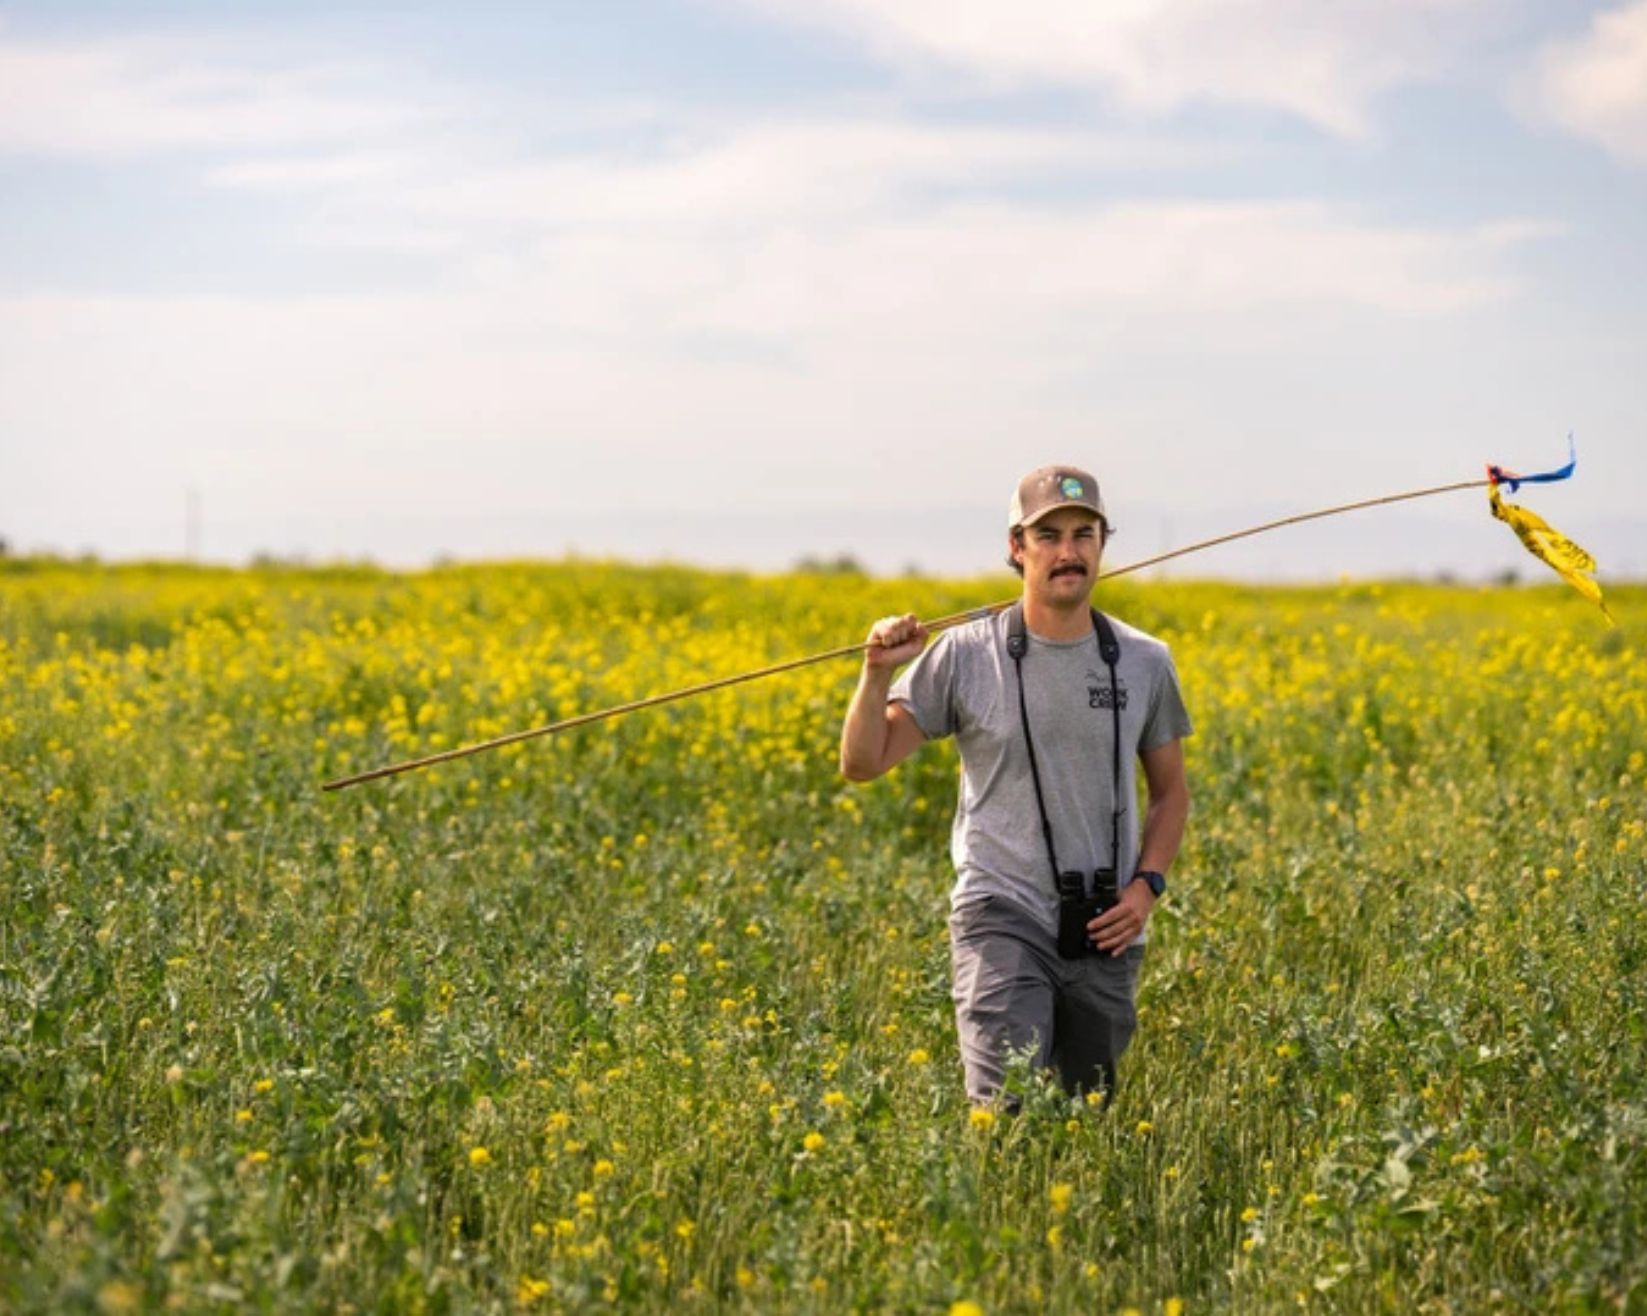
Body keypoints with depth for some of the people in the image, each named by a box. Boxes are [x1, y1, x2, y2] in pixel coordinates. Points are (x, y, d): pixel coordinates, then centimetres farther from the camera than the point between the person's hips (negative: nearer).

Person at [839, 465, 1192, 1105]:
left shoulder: (1144, 663, 4)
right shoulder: (965, 656, -4)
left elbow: (1170, 792, 15)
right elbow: (862, 763, -2)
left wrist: (1147, 884, 0)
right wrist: (877, 671, -17)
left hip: (1104, 933, 4)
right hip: (1004, 920, -3)